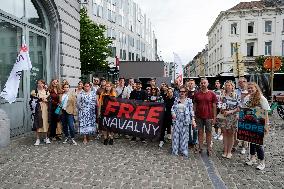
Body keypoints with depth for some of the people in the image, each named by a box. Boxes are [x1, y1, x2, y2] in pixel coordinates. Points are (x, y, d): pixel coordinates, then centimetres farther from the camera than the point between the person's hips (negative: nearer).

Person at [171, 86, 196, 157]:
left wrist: (193, 120, -8)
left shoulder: (189, 100, -1)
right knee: (176, 134, 4)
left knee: (184, 135, 4)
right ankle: (175, 150, 16)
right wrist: (173, 113, -11)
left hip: (185, 120, -2)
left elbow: (191, 111, -2)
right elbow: (173, 108, 10)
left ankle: (184, 150, 18)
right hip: (177, 119, 2)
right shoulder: (176, 100, 7)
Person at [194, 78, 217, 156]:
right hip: (199, 117, 1)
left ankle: (209, 148, 19)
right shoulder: (197, 94, 3)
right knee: (200, 132, 9)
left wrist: (214, 117, -3)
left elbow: (214, 107, 1)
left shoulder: (212, 94, -1)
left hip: (209, 117, -1)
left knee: (209, 132, 7)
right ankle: (200, 148, 20)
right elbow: (195, 106, 6)